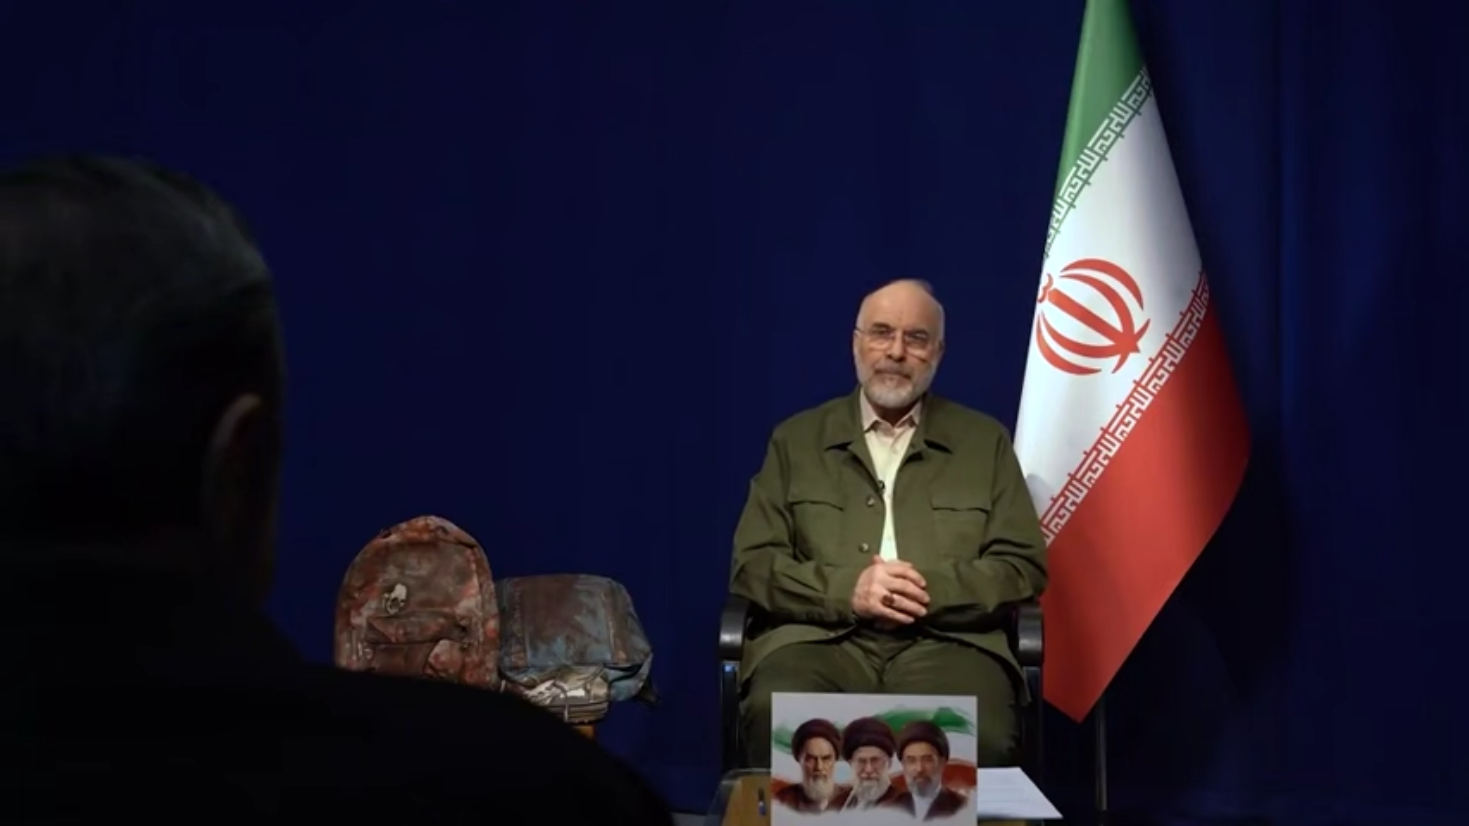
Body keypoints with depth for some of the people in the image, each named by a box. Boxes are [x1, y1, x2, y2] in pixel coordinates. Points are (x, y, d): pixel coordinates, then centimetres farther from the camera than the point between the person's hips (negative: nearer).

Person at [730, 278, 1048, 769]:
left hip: (945, 645, 0)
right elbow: (753, 565, 10)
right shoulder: (796, 439, 17)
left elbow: (1024, 566, 11)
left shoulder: (985, 441, 18)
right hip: (819, 641, 0)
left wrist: (932, 588, -8)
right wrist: (846, 589, -8)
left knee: (977, 734, -35)